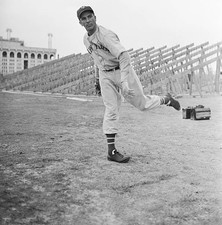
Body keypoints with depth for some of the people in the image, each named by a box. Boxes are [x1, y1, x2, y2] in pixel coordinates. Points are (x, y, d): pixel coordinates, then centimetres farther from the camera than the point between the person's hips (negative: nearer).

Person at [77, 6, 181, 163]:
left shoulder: (106, 35, -23)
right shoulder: (86, 39, 2)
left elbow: (124, 56, -36)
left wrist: (124, 81, -47)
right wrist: (97, 75, 33)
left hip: (122, 71, -5)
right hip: (105, 76, 5)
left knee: (142, 104, 2)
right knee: (112, 110, -5)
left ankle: (166, 100, 31)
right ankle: (111, 151, -3)